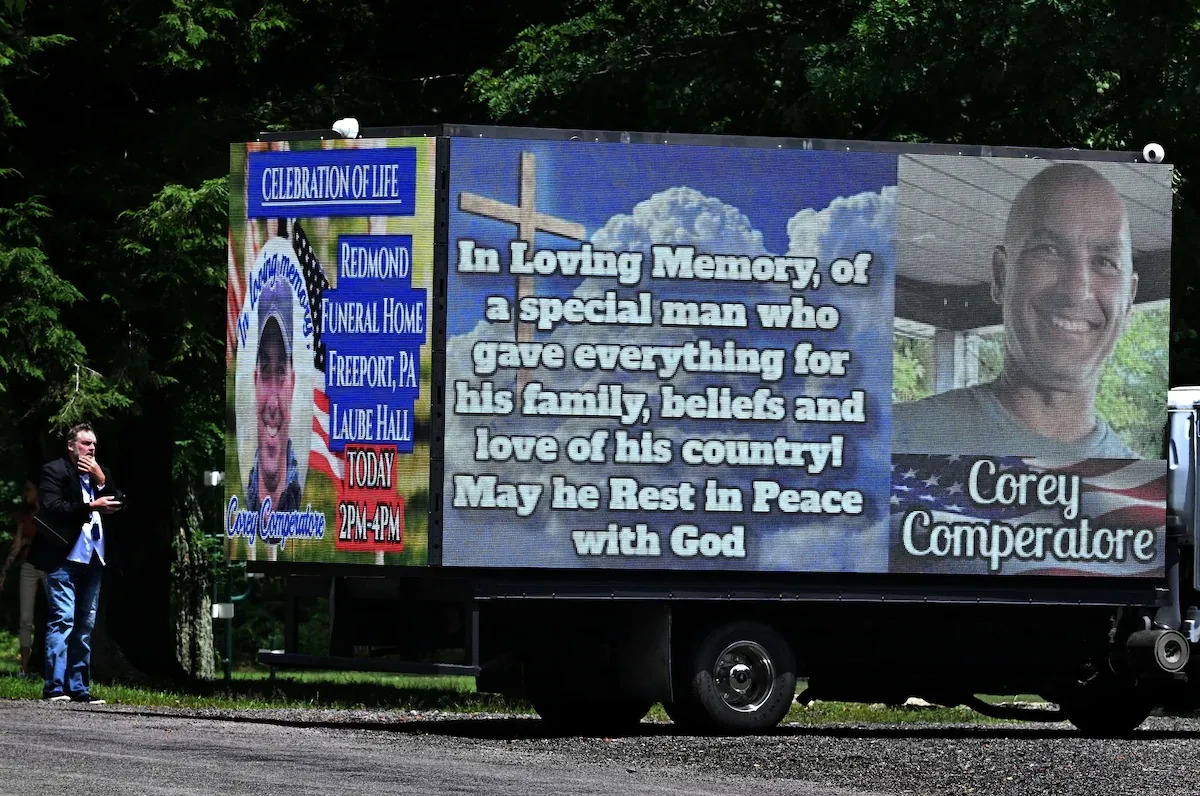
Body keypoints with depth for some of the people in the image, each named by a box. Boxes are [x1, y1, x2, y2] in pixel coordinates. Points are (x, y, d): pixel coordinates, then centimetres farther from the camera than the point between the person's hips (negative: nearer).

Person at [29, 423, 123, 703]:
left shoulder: (101, 474, 16)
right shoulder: (54, 471, -3)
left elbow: (118, 505, 7)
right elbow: (52, 509, -16)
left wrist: (101, 481, -6)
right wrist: (91, 507, -20)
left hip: (92, 559, 7)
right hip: (64, 557, -7)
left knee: (85, 625, 9)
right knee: (62, 620, -12)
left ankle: (79, 688, 13)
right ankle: (54, 687, -15)